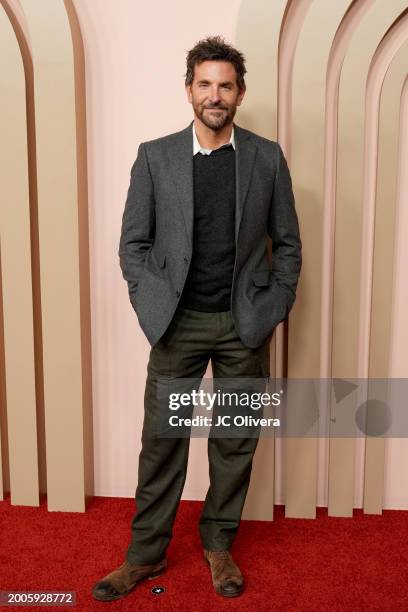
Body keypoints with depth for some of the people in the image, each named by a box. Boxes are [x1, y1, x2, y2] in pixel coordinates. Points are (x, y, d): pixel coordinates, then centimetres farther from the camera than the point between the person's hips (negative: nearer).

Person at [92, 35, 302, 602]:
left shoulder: (268, 158, 2)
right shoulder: (154, 156, 1)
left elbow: (288, 244, 6)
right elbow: (133, 242, 3)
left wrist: (272, 310, -1)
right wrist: (153, 308, -5)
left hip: (244, 325, 1)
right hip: (178, 323, 0)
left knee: (235, 441, 11)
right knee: (162, 439, 7)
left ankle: (218, 543, 31)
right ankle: (146, 552, 25)